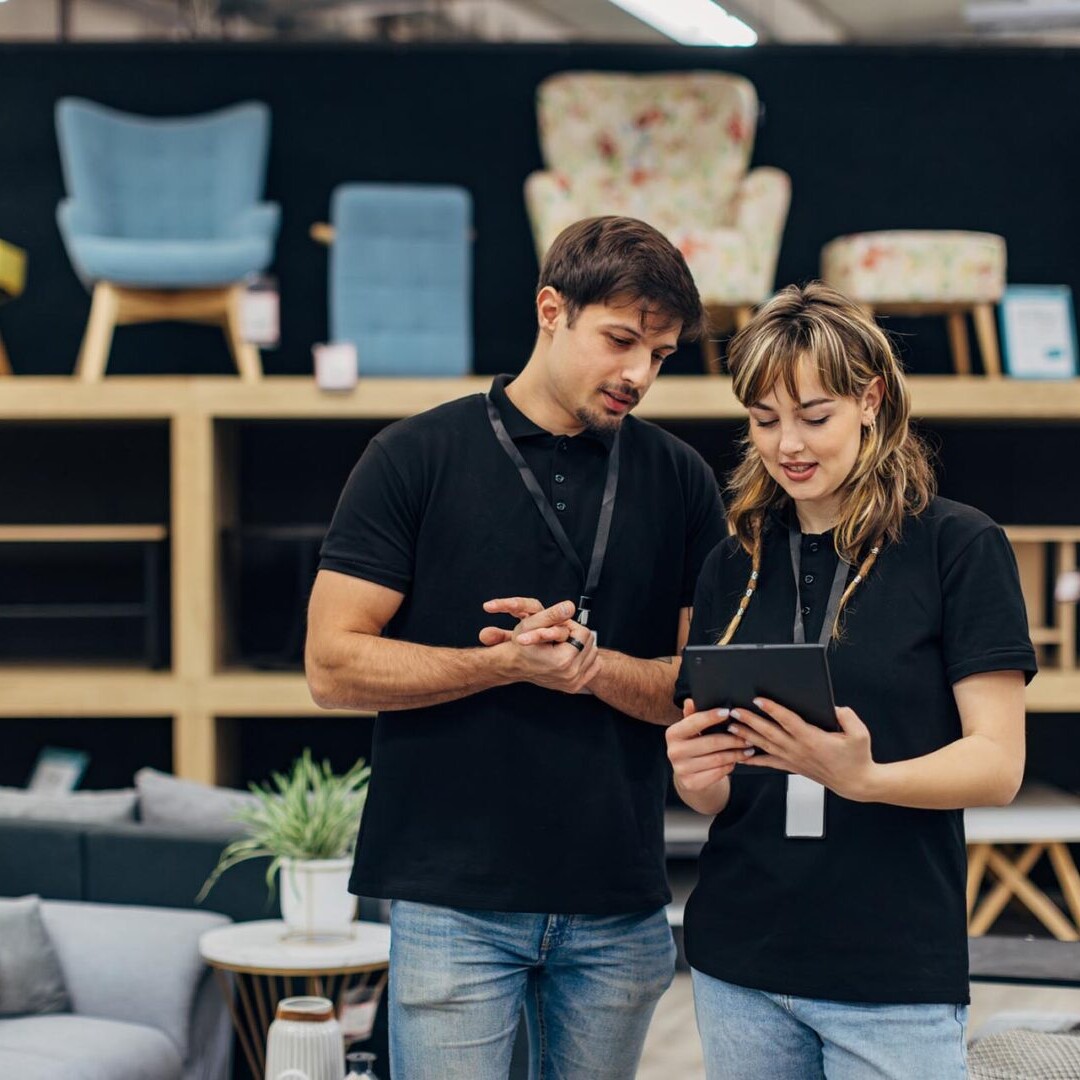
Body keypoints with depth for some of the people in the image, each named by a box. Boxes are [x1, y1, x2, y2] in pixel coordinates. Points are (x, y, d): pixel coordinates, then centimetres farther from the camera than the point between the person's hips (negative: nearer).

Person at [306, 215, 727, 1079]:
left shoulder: (680, 481, 7)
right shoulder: (417, 457, -2)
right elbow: (334, 666, -6)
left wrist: (594, 666, -14)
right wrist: (509, 663, -17)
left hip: (619, 906, 3)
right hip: (454, 901, -3)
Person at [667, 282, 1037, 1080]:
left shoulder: (960, 547, -5)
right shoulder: (734, 566, 8)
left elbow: (999, 763, -10)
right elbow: (718, 793, 12)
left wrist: (862, 778, -27)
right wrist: (698, 778, -11)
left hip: (897, 976, -4)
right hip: (739, 965, 4)